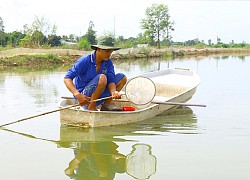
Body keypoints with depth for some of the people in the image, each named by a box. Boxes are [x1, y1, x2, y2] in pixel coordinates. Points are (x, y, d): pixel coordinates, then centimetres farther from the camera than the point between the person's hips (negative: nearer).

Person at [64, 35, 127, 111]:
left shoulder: (108, 63, -1)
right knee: (102, 78, -31)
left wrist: (114, 92, -36)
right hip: (84, 96, -6)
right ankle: (91, 107, -18)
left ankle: (106, 105, -2)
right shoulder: (85, 61, -18)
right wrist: (78, 95, -40)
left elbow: (111, 81, -11)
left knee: (122, 77, -2)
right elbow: (67, 78, -23)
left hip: (98, 97, 6)